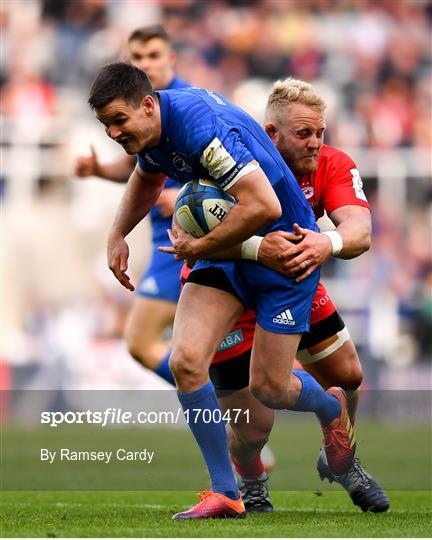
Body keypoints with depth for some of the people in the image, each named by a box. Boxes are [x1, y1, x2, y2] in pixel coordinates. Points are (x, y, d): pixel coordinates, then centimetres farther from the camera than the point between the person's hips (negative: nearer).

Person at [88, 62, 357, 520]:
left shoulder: (199, 127, -31)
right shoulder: (151, 128, -2)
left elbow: (264, 205, -38)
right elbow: (146, 179, 25)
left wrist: (199, 248, -25)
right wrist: (118, 235, 12)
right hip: (227, 248, 8)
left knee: (268, 387, -1)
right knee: (185, 362, -11)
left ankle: (332, 409, 36)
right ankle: (225, 494, -2)